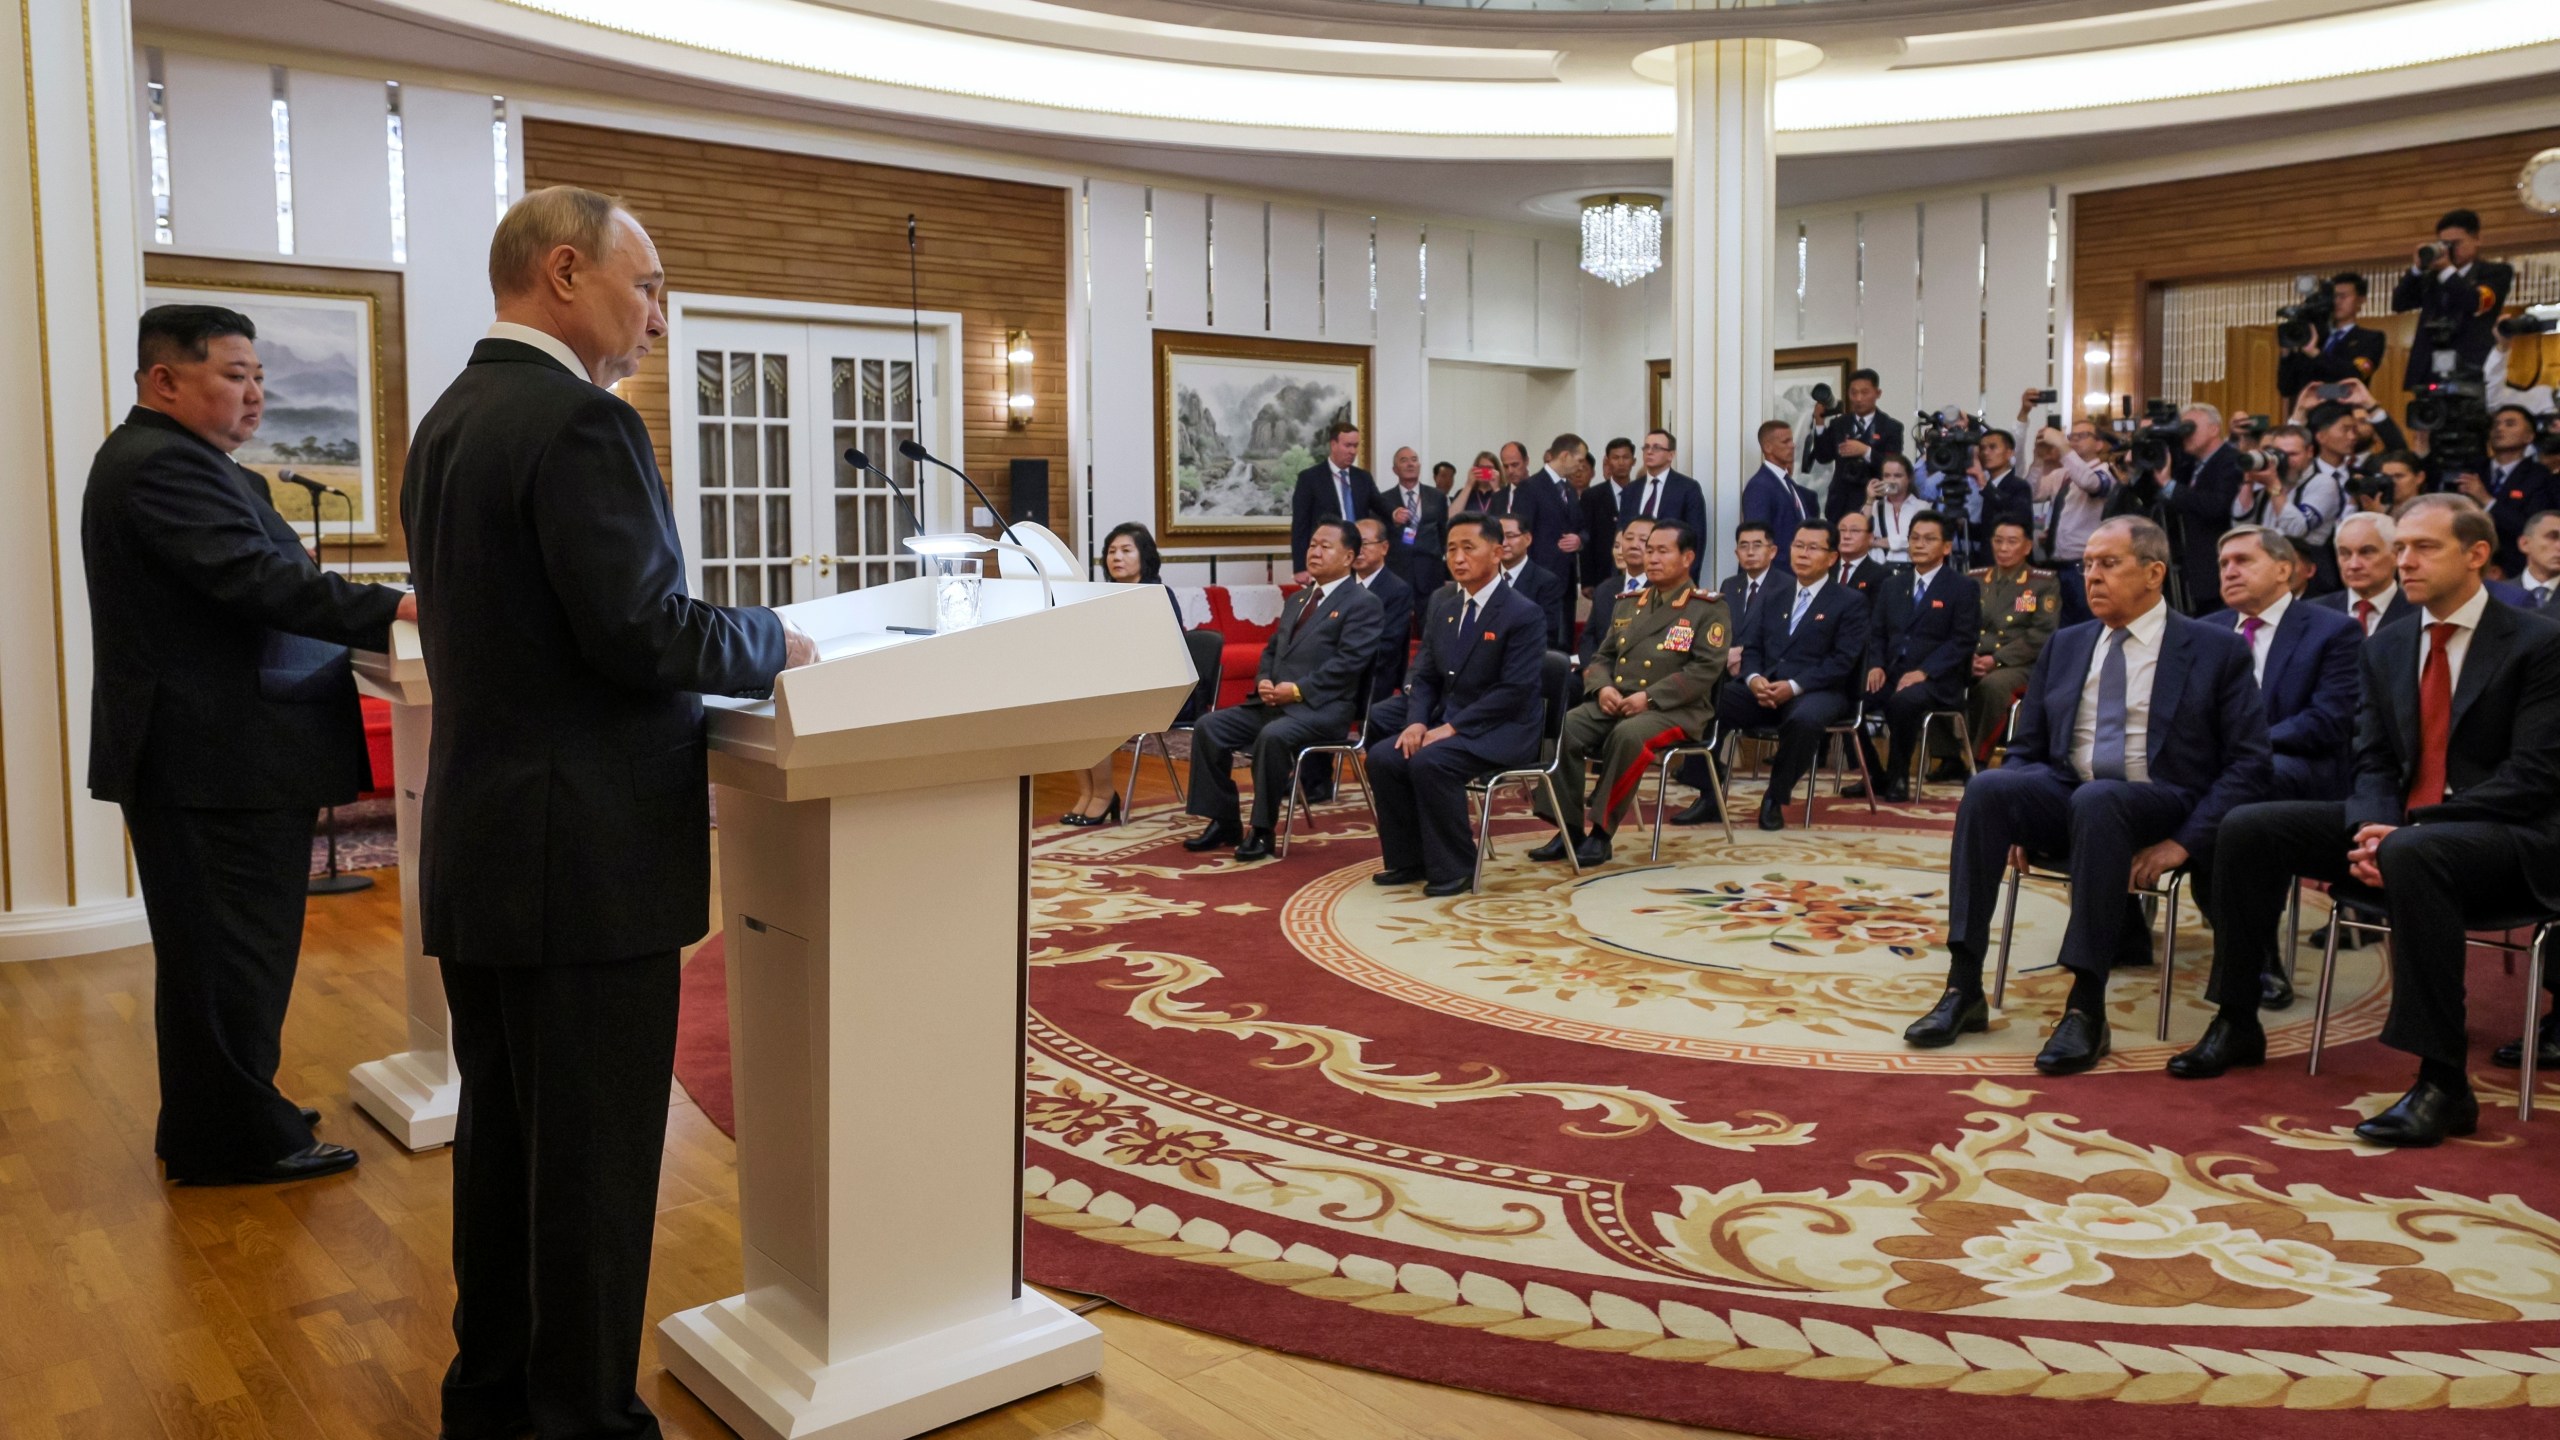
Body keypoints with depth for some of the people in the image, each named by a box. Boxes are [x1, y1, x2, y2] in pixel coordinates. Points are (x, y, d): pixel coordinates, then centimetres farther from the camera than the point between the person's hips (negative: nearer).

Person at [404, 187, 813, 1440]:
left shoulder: (449, 420, 13)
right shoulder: (580, 423, -17)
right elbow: (642, 631, -22)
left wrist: (731, 642, 14)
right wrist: (776, 641, -5)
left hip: (476, 855, 10)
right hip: (586, 863, -10)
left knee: (502, 1140, 19)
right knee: (595, 1161, 2)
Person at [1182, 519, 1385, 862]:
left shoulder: (1364, 604, -2)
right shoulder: (1297, 600, 24)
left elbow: (1348, 662, -14)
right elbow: (1271, 650, 24)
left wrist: (1298, 690, -19)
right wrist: (1263, 681, 1)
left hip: (1321, 708, -8)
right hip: (1274, 703, 8)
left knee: (1273, 735, -36)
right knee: (1209, 726, -10)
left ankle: (1262, 831, -21)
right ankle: (1223, 821, -3)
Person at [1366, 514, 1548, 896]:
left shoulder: (1524, 614, -13)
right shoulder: (1442, 602, 9)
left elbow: (1514, 691, -19)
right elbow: (1424, 674, 10)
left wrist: (1452, 728, -22)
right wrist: (1417, 721, -9)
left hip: (1502, 730, -7)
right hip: (1447, 720, 7)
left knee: (1430, 761, -31)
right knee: (1383, 757, -14)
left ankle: (1455, 868, -15)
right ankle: (1409, 860, 0)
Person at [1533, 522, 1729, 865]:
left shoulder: (1709, 609, 1)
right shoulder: (1630, 604, 20)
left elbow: (1705, 669, -10)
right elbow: (1602, 656, 19)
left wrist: (1649, 697, -20)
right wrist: (1603, 687, -5)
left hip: (1673, 709, -5)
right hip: (1616, 702, 5)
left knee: (1628, 735, -38)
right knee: (1565, 727, -24)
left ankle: (1601, 833, -27)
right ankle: (1569, 829, -18)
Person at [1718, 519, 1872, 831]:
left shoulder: (1850, 602, 5)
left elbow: (1842, 661, -6)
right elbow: (1752, 647, 15)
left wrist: (1794, 686, -19)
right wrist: (1753, 678, -9)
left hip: (1817, 692, -4)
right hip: (1765, 689, 4)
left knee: (1805, 719, -41)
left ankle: (1777, 798, -19)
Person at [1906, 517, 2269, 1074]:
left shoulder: (2216, 650, 4)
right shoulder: (2065, 646, 17)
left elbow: (2247, 762, -2)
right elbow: (2025, 749, 17)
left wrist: (2184, 841, -15)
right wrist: (2012, 818, -4)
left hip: (2158, 808, -4)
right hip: (2064, 797, 4)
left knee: (2097, 799, -38)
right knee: (1986, 787, -27)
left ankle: (2086, 1008, -34)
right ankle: (1963, 989, -27)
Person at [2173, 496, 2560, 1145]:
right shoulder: (2387, 648, 12)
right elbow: (2374, 763, 10)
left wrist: (2407, 830, -24)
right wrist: (2376, 829, -14)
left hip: (2505, 835, -6)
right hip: (2399, 824, 7)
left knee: (2413, 855, -40)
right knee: (2248, 828, -10)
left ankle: (2442, 1081, -34)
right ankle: (2237, 1024, -2)